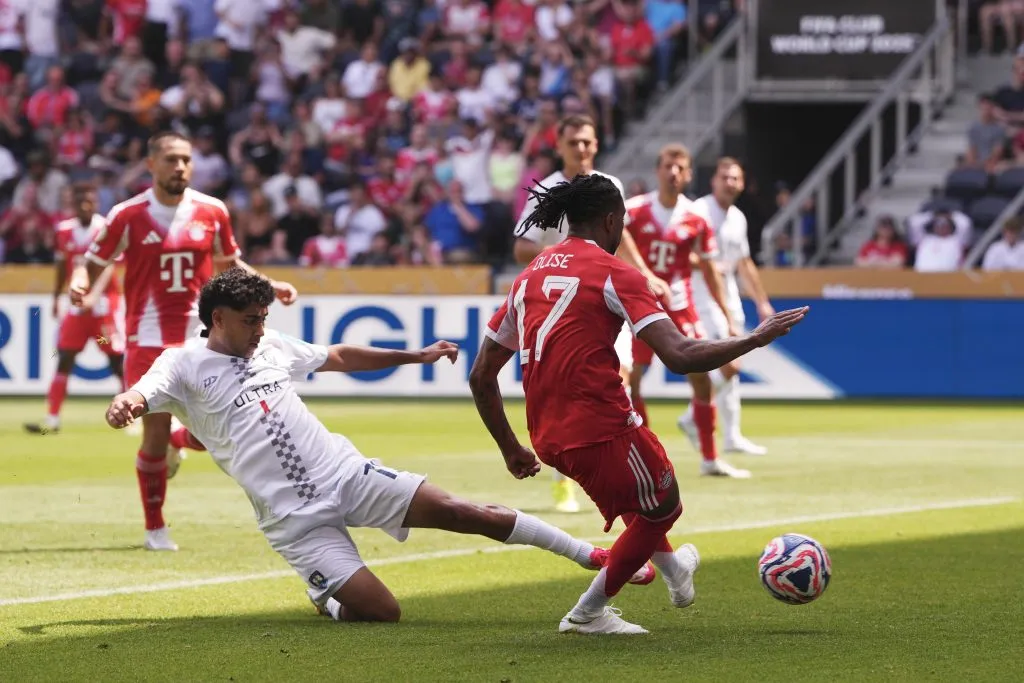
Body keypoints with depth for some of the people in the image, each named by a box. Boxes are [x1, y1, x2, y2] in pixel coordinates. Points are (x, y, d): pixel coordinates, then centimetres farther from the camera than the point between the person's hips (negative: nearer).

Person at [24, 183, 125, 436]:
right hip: (78, 302, 5)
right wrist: (57, 297, 18)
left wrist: (94, 296, -35)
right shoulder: (65, 230, 4)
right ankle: (52, 419, 1)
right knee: (64, 358, -1)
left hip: (106, 300, -5)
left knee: (118, 359, -3)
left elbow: (109, 267, -22)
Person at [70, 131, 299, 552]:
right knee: (155, 431, -4)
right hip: (148, 339, -3)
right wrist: (81, 284, -19)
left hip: (201, 339, 3)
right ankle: (155, 529, 11)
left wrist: (269, 285, 8)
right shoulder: (128, 216, -4)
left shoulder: (212, 212, 4)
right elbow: (94, 263, 3)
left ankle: (175, 444, 34)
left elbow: (228, 264, 19)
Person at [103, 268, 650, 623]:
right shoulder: (184, 366, -5)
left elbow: (341, 357, 26)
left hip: (347, 474, 5)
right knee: (381, 612, -15)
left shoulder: (270, 346, 11)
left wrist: (417, 356, 27)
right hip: (295, 518, -5)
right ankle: (326, 599, 19)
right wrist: (123, 406, -47)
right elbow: (136, 398, -22)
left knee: (466, 514, -7)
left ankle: (589, 555, 2)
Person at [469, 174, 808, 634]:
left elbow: (480, 376, 14)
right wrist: (754, 340, -6)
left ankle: (673, 570, 54)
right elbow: (680, 357, -18)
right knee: (662, 507, 20)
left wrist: (511, 450, 23)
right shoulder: (613, 273, -7)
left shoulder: (529, 276, 12)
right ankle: (588, 612, 23)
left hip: (548, 437, 7)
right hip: (602, 428, -7)